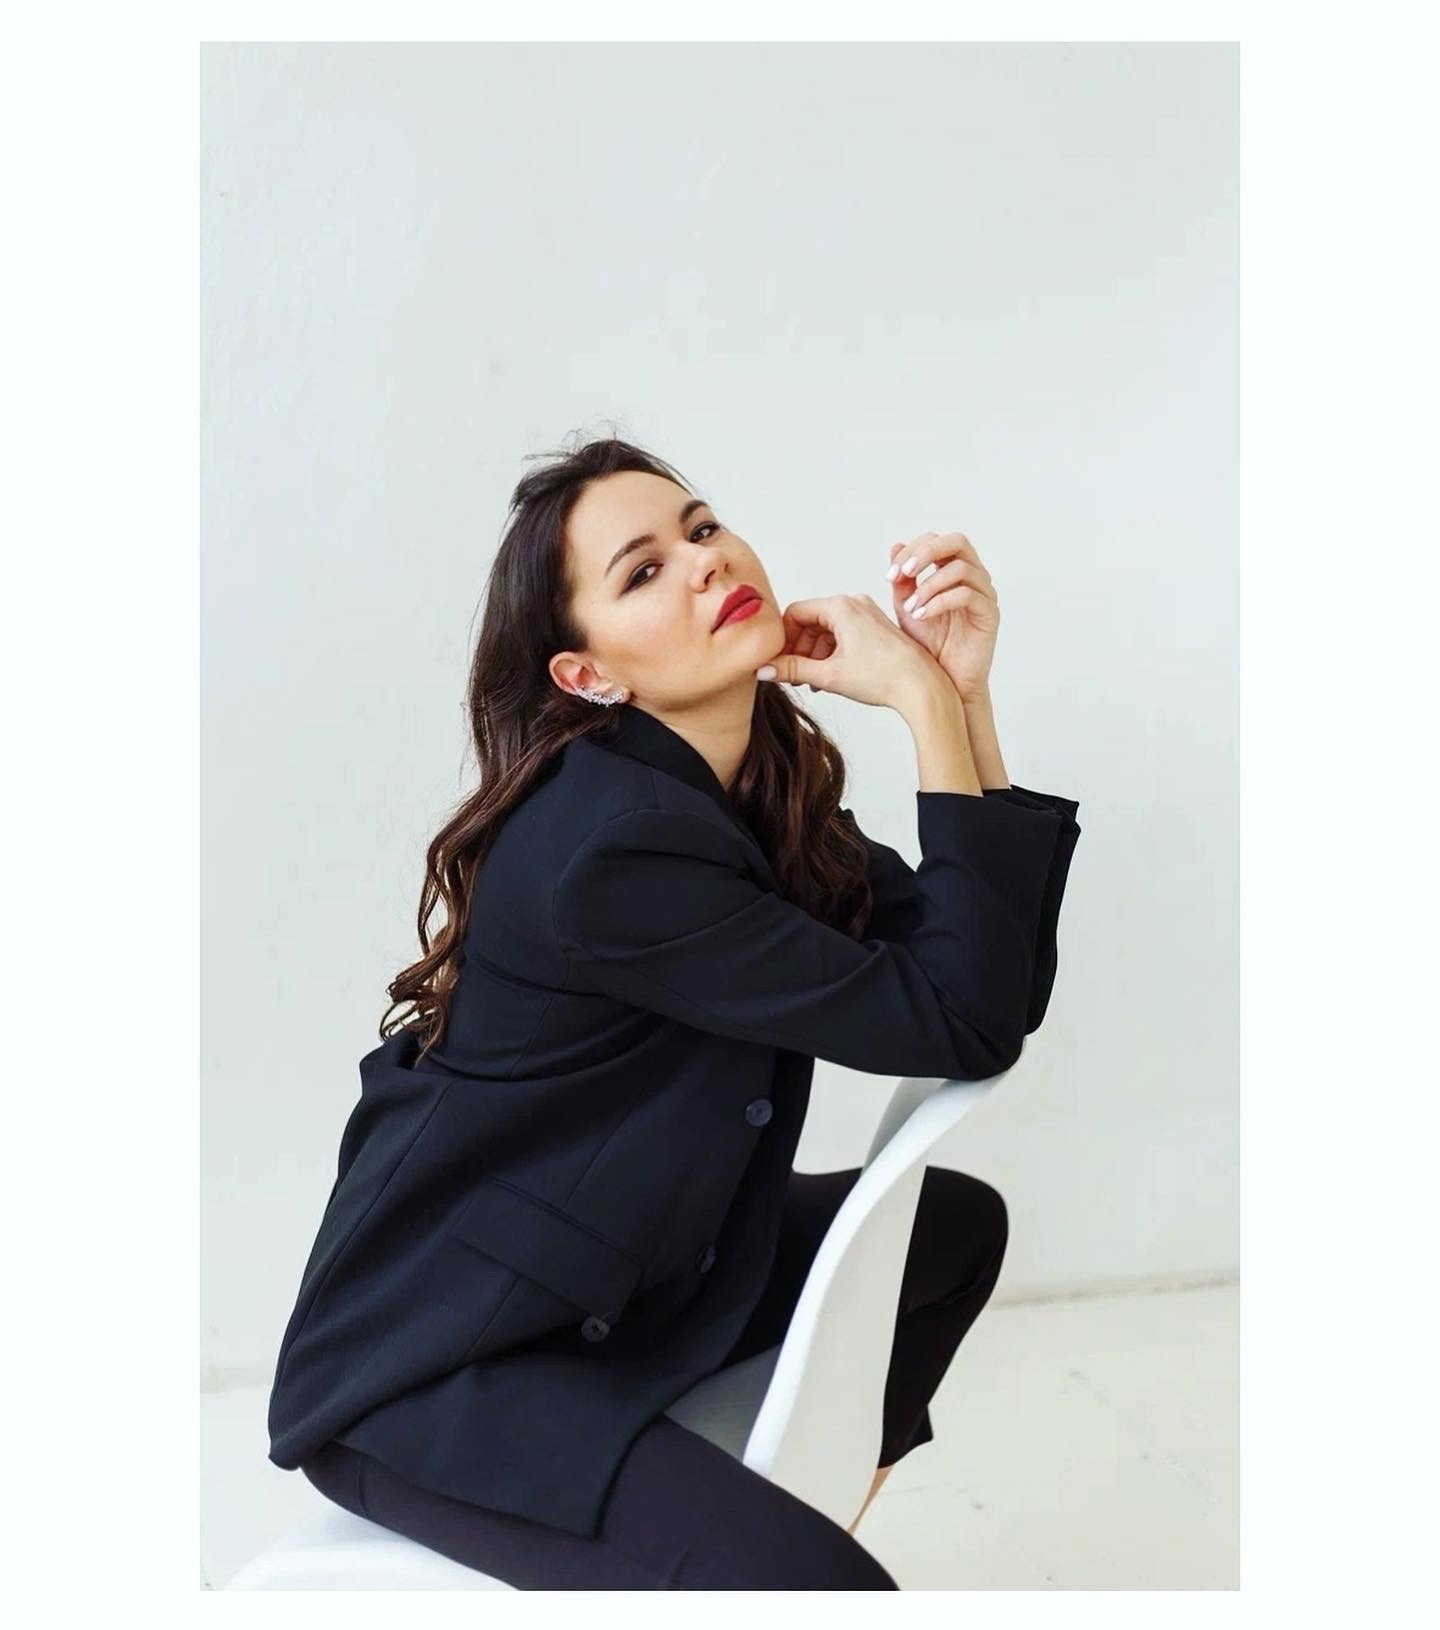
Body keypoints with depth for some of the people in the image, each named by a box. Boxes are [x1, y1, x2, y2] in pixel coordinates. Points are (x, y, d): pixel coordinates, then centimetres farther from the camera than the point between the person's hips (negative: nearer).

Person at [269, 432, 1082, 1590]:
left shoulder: (757, 781, -1)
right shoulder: (607, 840, -28)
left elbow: (997, 988, -6)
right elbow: (957, 1025, -25)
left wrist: (964, 692, -13)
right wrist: (927, 705, -23)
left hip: (617, 1281, 9)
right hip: (431, 1369, -9)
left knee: (953, 1222, 15)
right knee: (813, 1585, -26)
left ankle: (832, 1491, 29)